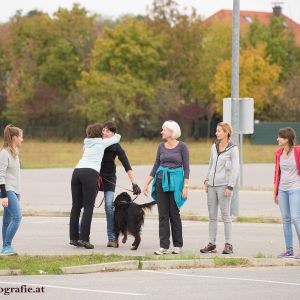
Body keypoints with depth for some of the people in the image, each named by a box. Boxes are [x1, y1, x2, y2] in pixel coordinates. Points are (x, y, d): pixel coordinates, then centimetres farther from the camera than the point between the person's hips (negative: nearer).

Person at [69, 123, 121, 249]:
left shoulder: (86, 143, 26)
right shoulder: (102, 143, 12)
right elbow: (117, 137, 26)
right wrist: (115, 135, 50)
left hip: (77, 171, 6)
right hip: (90, 173, -6)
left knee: (76, 206, 7)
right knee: (88, 207, -5)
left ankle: (73, 237, 6)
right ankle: (84, 238, -12)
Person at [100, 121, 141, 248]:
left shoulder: (116, 147, -16)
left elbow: (127, 166, -20)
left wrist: (134, 184, -28)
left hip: (109, 178, -2)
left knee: (109, 207, -13)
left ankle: (112, 238, -7)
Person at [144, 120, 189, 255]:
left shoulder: (182, 146, -4)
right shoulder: (161, 146, 8)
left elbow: (186, 167, -5)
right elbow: (156, 166, 14)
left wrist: (185, 186, -12)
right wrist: (147, 183, 10)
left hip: (175, 182, -4)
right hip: (161, 181, 4)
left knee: (174, 214, 0)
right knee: (163, 215, 1)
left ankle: (177, 245, 11)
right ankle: (164, 246, 2)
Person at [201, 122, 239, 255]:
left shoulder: (233, 149, -6)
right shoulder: (214, 147, 12)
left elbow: (235, 169, -9)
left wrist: (230, 187, -14)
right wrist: (206, 181, 12)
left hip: (224, 185, -6)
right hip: (212, 185, 6)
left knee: (225, 215, -6)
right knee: (212, 216, 6)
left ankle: (228, 245, -3)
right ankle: (212, 244, 9)